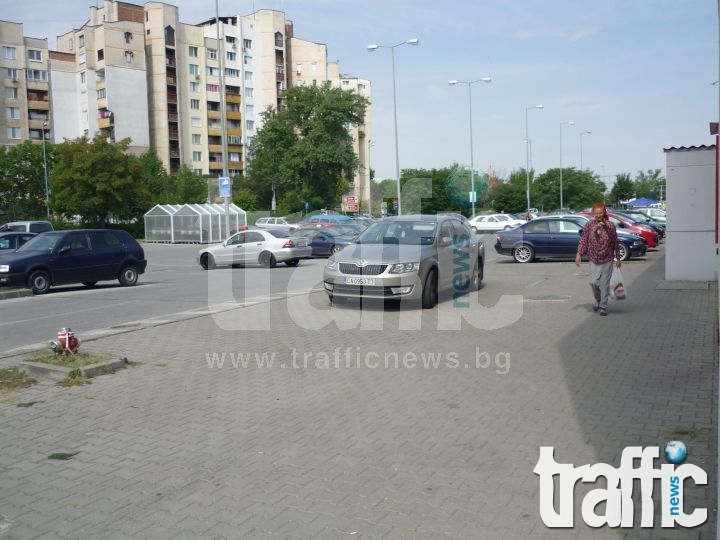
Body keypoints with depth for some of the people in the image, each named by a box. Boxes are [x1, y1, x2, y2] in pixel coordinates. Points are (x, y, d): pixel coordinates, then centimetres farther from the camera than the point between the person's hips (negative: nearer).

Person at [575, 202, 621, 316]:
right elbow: (583, 240, -2)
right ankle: (598, 300, 25)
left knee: (604, 284, 0)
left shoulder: (610, 226, -4)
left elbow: (615, 243, 2)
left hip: (607, 260, -1)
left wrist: (618, 258, 4)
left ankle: (603, 307, 9)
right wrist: (579, 253, -12)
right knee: (593, 282, -4)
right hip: (594, 260, 1)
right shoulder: (589, 225, -1)